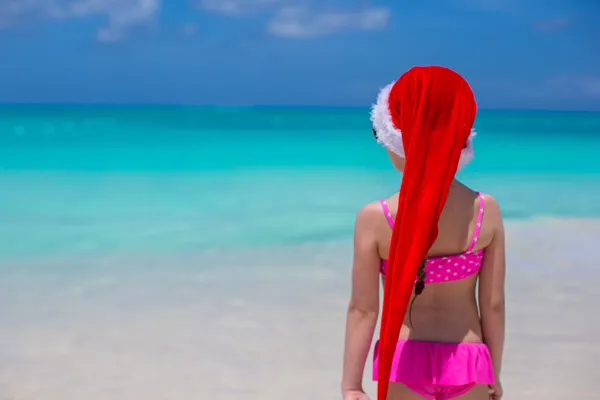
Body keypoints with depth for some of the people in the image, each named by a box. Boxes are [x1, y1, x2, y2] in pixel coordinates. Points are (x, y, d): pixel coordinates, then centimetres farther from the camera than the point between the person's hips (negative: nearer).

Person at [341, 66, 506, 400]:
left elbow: (363, 309, -8)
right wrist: (494, 373, 12)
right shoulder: (487, 210, -6)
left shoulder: (374, 218, -12)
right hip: (468, 364, 2)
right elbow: (494, 304, -1)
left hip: (404, 362, -2)